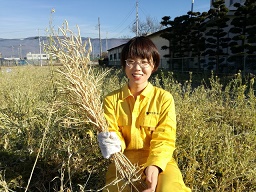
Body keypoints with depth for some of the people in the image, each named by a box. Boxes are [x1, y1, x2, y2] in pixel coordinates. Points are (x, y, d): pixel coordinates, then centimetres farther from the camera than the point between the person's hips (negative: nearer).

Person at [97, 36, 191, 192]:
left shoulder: (164, 98, -2)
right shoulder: (111, 100, 3)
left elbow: (165, 138, -6)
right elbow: (111, 134, 2)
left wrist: (154, 166, -23)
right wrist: (113, 145, -22)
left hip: (159, 162, -1)